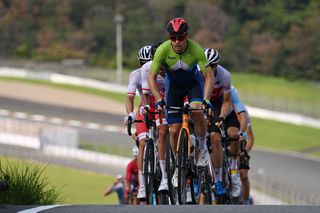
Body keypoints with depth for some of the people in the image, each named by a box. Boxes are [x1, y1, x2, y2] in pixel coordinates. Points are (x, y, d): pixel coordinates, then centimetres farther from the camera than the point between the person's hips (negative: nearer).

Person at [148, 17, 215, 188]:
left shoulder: (196, 49, -31)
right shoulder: (163, 50, -29)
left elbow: (209, 76, -29)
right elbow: (152, 76, -24)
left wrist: (206, 99, -42)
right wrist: (158, 99, -38)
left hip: (193, 81, -1)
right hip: (173, 84, 1)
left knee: (197, 111, -32)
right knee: (174, 130, -5)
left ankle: (203, 147, -7)